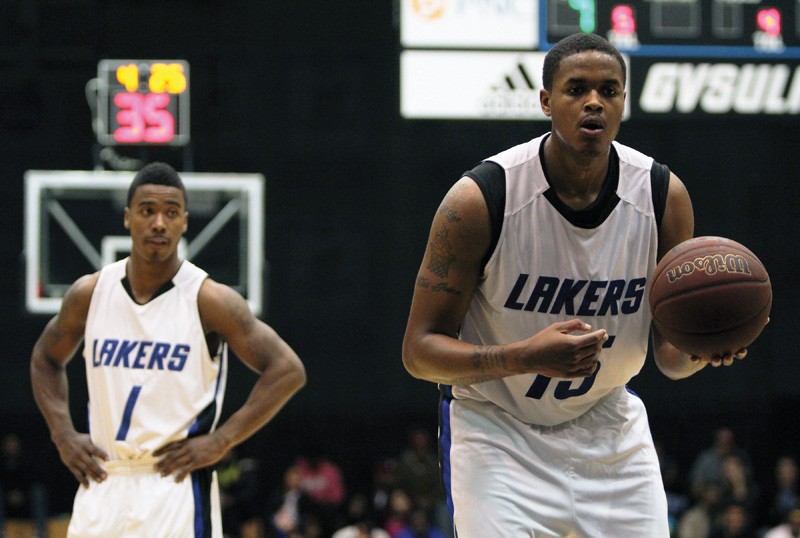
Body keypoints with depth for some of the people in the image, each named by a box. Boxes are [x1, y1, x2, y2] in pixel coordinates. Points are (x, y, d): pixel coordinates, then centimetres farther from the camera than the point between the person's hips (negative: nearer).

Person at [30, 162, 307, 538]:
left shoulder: (208, 300, -7)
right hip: (102, 485, 5)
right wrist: (62, 433, 8)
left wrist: (220, 441, -12)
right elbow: (46, 359, 23)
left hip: (176, 487, -5)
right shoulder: (90, 294, 5)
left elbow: (287, 370, -8)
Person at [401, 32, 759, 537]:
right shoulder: (480, 200, -21)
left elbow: (670, 354, 1)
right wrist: (528, 357, -34)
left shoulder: (663, 195, -9)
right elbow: (420, 350, -18)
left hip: (606, 424, 4)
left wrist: (698, 348, -25)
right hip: (497, 431, -4)